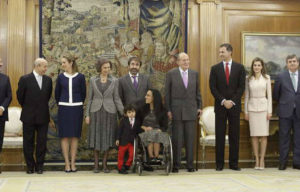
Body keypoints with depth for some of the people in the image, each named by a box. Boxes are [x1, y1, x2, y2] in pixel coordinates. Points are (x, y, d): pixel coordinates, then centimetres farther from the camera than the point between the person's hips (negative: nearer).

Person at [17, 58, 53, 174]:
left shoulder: (48, 80, 4)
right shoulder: (25, 79, -6)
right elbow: (20, 96, 4)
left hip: (43, 116, 3)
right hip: (29, 116, -2)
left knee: (42, 142, 4)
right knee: (28, 142, 6)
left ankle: (39, 165, 15)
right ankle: (30, 166, 17)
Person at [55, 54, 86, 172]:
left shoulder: (80, 77, -1)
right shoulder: (60, 77, 3)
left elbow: (83, 93, 6)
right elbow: (57, 93, 11)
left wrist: (79, 104, 9)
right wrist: (60, 104, 13)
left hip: (76, 109, -1)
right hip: (63, 109, 1)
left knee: (75, 136, 3)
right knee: (64, 136, 0)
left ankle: (73, 163, 10)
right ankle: (67, 163, 6)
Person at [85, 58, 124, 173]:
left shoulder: (114, 81, 2)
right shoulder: (93, 80, 4)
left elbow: (116, 99, 4)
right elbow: (90, 98, 6)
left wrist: (124, 113, -3)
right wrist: (87, 114, 1)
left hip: (110, 112, 0)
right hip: (96, 111, 0)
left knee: (108, 138, 2)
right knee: (96, 137, 2)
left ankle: (105, 164, 12)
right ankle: (96, 164, 11)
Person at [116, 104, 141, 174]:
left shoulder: (137, 121, 5)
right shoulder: (123, 120, -3)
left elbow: (138, 131, 12)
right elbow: (119, 130, -3)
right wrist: (118, 139, -6)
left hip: (132, 142, 2)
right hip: (123, 141, -2)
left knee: (132, 154, -3)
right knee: (121, 155, 4)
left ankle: (127, 165, 16)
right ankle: (120, 168, 16)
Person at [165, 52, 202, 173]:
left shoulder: (194, 74, 10)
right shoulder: (171, 74, 1)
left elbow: (197, 92, 14)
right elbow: (167, 93, 0)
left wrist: (199, 107, 7)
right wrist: (168, 110, -4)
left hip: (191, 110, 3)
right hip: (176, 110, -2)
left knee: (190, 138, 5)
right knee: (176, 138, 1)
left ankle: (190, 165, 13)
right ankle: (176, 165, 9)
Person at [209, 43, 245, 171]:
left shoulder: (239, 68, 5)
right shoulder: (215, 68, 5)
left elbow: (241, 87, 0)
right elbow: (213, 88, 0)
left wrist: (232, 101, -11)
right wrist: (223, 101, -10)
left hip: (235, 105, 0)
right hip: (220, 106, 0)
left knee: (234, 135, 3)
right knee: (220, 135, 1)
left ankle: (234, 163, 10)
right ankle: (219, 164, 7)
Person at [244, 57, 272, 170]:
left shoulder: (266, 78, 4)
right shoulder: (248, 79, 7)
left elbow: (269, 95, 3)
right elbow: (246, 96, 9)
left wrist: (269, 111, -2)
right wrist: (246, 111, 6)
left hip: (263, 107, -1)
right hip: (252, 107, 1)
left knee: (264, 134, -2)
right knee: (254, 135, 1)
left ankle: (262, 159, 6)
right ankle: (257, 160, 7)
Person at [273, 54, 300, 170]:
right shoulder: (281, 77, 2)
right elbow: (275, 94, 8)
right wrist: (283, 104, 10)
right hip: (285, 112, -2)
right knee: (284, 138, 2)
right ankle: (283, 162, 8)